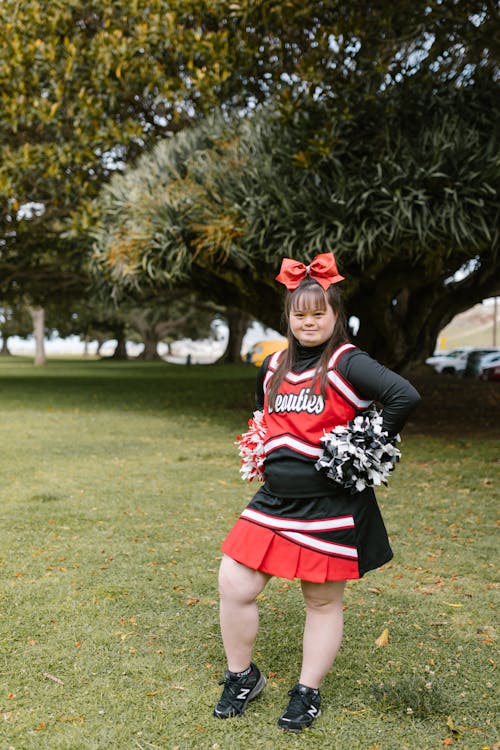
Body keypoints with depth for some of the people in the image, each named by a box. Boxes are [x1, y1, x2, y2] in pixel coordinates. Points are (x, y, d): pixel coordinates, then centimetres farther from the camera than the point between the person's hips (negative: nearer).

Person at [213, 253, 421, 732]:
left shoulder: (347, 364, -11)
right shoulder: (274, 367, 10)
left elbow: (405, 397, -23)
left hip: (330, 507, -6)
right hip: (275, 499, 6)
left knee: (323, 602, 9)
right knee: (233, 586, 2)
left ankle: (307, 695, 30)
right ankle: (242, 678, 25)